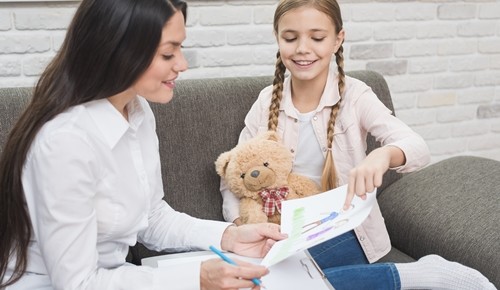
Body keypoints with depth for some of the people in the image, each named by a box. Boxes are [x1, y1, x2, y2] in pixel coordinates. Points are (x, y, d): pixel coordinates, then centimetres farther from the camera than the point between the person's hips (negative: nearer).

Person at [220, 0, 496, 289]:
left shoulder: (354, 96, -8)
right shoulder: (267, 102, 1)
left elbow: (418, 148, -23)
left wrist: (383, 155, -46)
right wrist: (242, 226, -18)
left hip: (344, 235, -5)